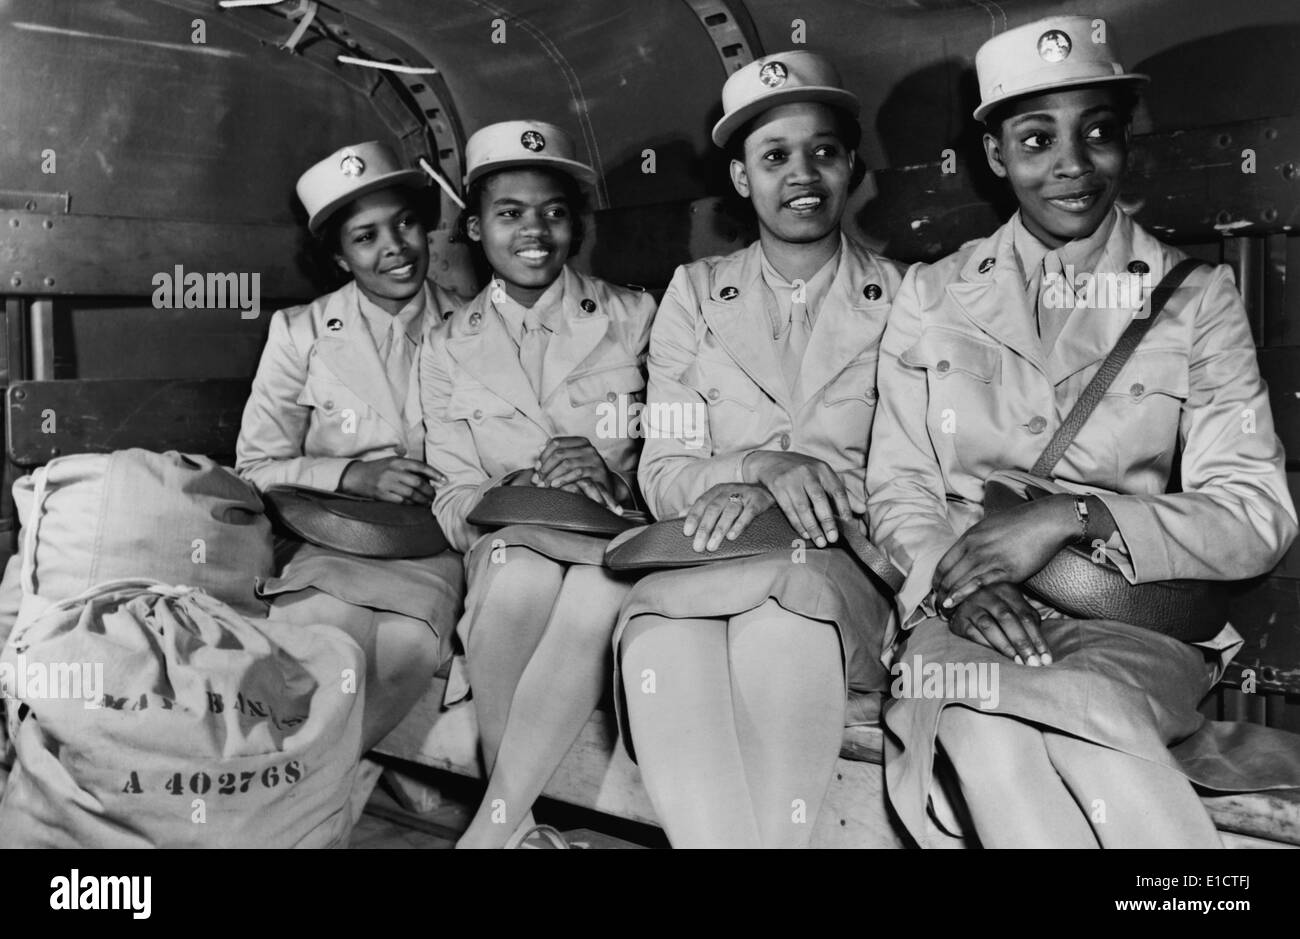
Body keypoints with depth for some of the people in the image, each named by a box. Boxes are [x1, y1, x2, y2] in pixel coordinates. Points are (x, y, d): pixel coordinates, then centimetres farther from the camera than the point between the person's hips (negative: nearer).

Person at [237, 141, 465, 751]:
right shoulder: (301, 333, 4)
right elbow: (255, 469, 3)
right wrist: (354, 476, -13)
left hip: (430, 544, 1)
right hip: (325, 537, -1)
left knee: (409, 640, -32)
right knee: (330, 628, -35)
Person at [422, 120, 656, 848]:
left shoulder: (635, 318, 6)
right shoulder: (450, 350, 8)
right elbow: (453, 498, 3)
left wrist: (612, 476, -17)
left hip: (617, 543, 0)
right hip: (511, 542, 1)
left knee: (597, 595, -36)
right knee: (523, 575, -35)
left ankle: (491, 827, -23)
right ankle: (516, 816, -18)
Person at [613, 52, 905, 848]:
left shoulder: (903, 297, 9)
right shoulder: (695, 293, 13)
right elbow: (662, 478, 5)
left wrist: (783, 492, -17)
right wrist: (759, 465, -17)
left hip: (853, 579, -1)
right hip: (705, 568, 1)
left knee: (791, 605, -36)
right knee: (659, 630, -34)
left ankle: (782, 832, -25)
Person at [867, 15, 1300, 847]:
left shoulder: (1196, 297, 5)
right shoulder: (932, 296, 9)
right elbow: (897, 492, 6)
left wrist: (1078, 515, -18)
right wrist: (958, 577, -16)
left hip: (1134, 622, -1)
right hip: (970, 616, 1)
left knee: (1085, 703, -35)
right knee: (986, 733, -33)